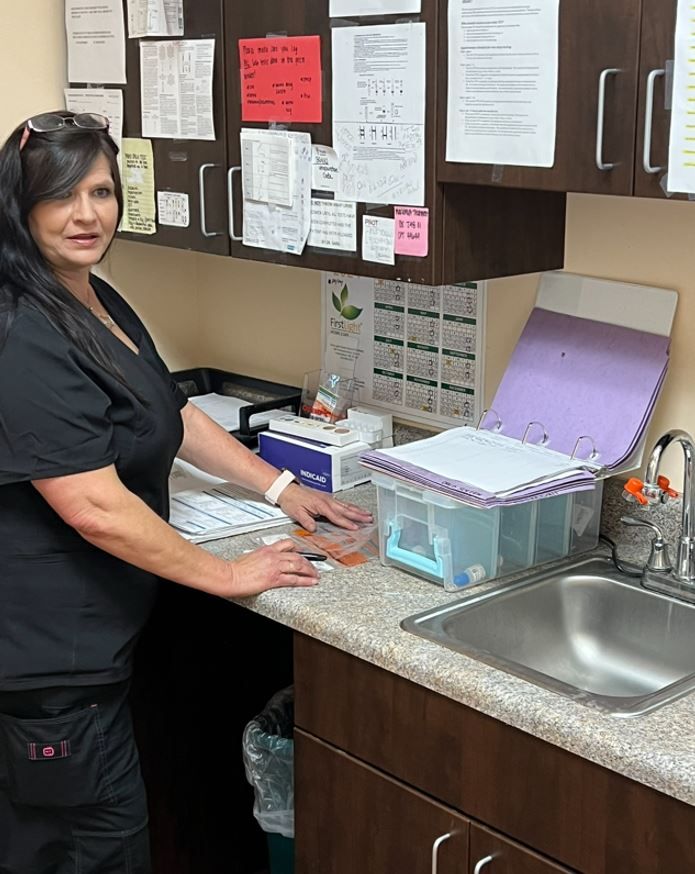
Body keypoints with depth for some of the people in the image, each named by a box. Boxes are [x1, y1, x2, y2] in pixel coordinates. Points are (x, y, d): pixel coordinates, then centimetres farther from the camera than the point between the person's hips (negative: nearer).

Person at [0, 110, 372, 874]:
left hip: (90, 634, 9)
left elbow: (176, 416, 18)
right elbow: (97, 510, -26)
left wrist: (282, 488, 13)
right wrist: (229, 575, -17)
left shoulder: (102, 303, 8)